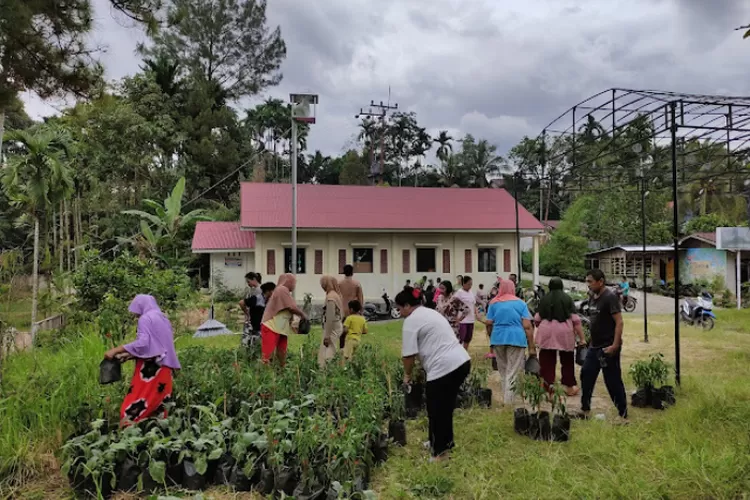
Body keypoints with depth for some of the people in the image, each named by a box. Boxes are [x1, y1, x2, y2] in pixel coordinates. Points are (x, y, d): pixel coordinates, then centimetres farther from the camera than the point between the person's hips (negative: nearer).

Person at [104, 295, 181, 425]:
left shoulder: (145, 318, -4)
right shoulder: (163, 319, 20)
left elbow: (143, 343, -18)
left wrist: (116, 350, -12)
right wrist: (128, 354, 16)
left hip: (150, 369, -8)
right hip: (164, 368, 8)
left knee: (134, 408, -8)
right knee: (157, 407, 6)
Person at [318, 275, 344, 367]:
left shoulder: (330, 297, -17)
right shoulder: (336, 295, 11)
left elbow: (330, 318, -20)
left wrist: (327, 335, -17)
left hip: (332, 329, -9)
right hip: (337, 327, 9)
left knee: (327, 356, -6)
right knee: (332, 354, 13)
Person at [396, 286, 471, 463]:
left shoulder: (411, 321, -7)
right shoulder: (430, 313, 22)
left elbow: (409, 354, -9)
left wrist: (407, 374, 7)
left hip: (444, 367, -10)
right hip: (461, 361, 10)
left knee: (437, 410, 5)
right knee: (445, 407, 22)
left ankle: (441, 451, 15)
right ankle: (445, 442, 35)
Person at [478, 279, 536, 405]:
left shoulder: (494, 303, 9)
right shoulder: (520, 303, 5)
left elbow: (489, 323, 4)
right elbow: (527, 326, -1)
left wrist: (481, 319, 26)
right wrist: (531, 346, 1)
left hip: (498, 339, 2)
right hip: (516, 338, -2)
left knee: (503, 370, 15)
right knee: (512, 372, -1)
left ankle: (506, 398, 22)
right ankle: (508, 401, -4)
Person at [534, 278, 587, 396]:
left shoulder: (544, 299, 6)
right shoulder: (567, 298, 5)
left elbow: (537, 319, 7)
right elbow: (575, 320, 0)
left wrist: (540, 327, 28)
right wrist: (582, 338, 3)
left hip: (547, 332, 0)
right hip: (565, 332, 0)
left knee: (547, 361, 6)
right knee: (567, 361, 16)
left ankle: (548, 386, 8)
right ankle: (570, 386, 24)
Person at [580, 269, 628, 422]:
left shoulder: (610, 297, -13)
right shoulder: (593, 298, 11)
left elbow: (619, 322, -18)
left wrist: (615, 345, -24)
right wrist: (589, 341, 15)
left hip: (608, 347, -8)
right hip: (594, 346, 9)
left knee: (613, 381, -2)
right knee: (586, 376, 12)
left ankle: (623, 415, 10)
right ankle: (585, 410, 24)